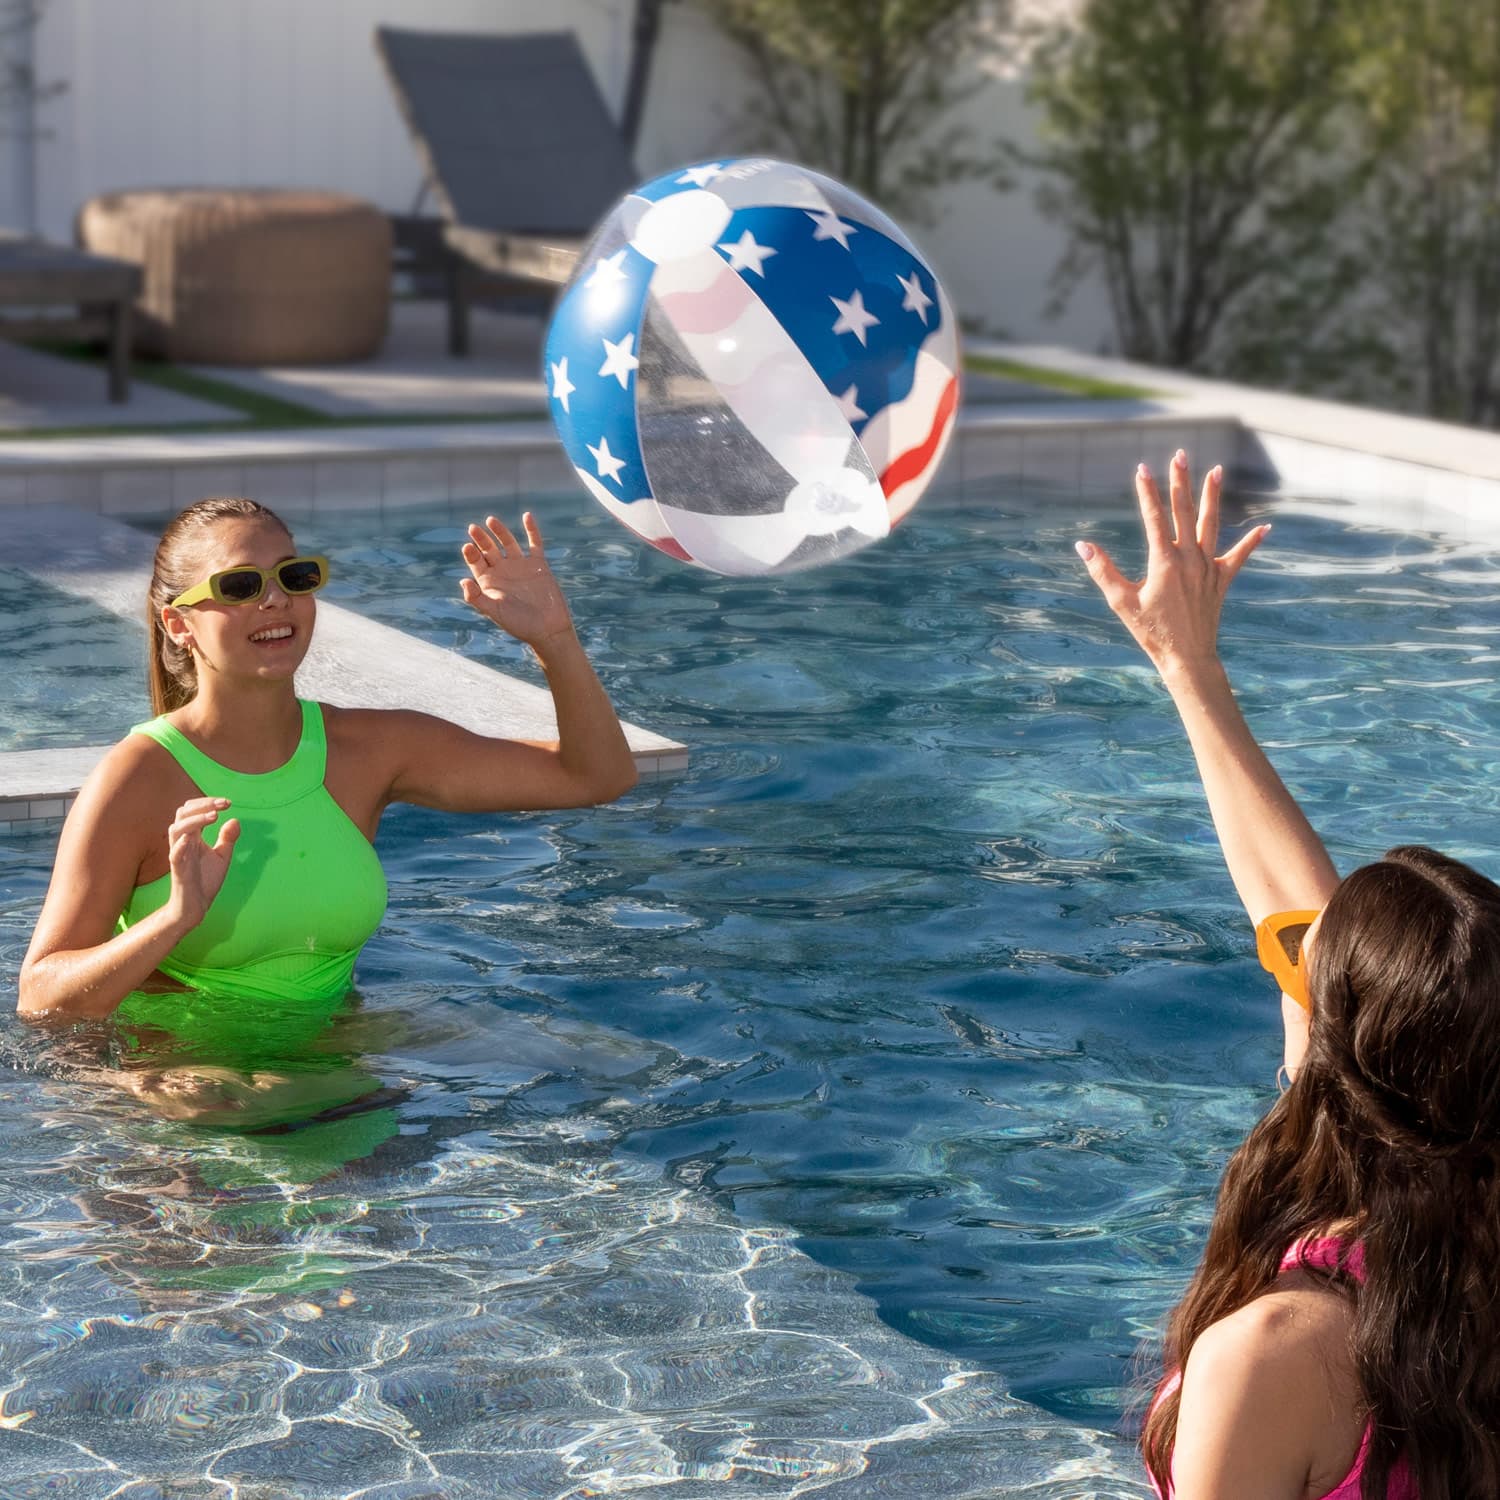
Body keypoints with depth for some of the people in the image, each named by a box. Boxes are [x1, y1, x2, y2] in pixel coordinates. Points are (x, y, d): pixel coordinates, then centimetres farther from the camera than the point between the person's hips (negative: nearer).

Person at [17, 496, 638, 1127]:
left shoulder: (369, 749, 0)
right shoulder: (138, 781, -13)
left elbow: (597, 774, 4)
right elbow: (40, 1000, -15)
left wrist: (553, 638, -12)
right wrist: (176, 918, -31)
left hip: (322, 1053, 5)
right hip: (171, 1066, -4)